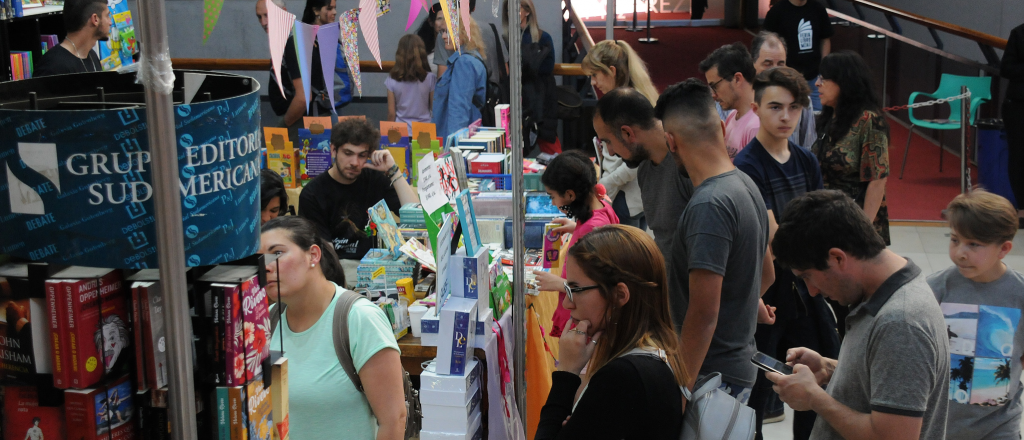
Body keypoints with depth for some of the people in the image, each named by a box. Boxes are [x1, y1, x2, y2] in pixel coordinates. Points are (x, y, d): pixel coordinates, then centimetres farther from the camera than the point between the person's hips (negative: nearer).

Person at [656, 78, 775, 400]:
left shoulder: (708, 207, -22)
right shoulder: (746, 185, 8)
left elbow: (703, 313, -23)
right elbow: (766, 274, 22)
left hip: (714, 375, -10)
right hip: (740, 360, 10)